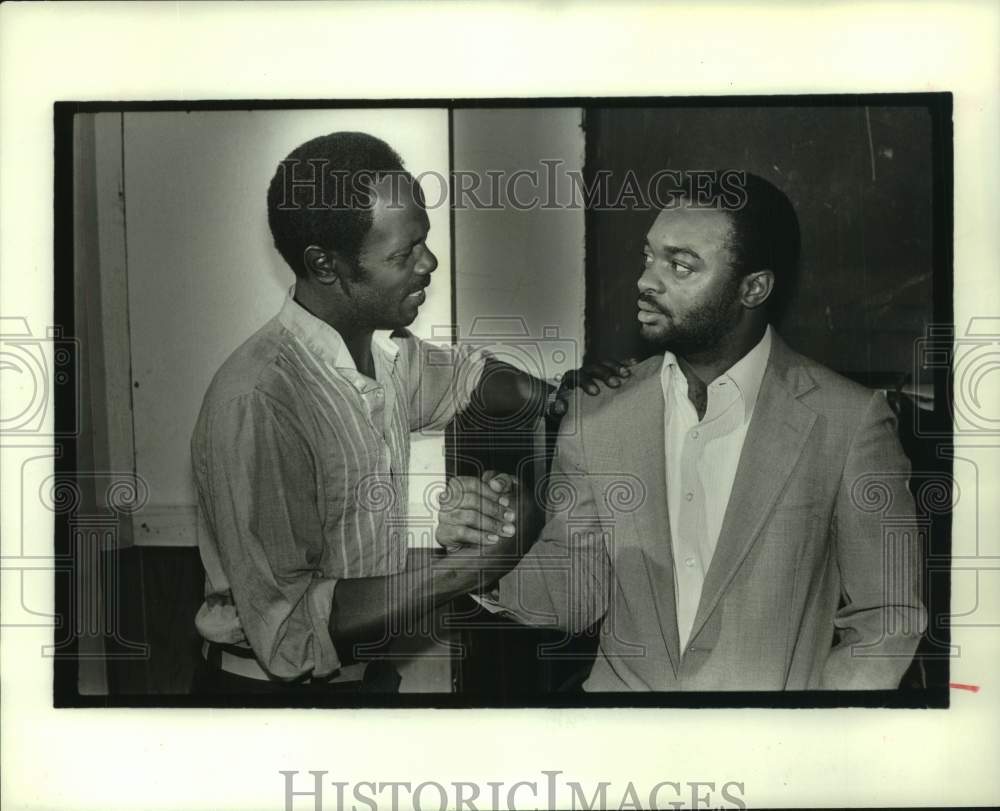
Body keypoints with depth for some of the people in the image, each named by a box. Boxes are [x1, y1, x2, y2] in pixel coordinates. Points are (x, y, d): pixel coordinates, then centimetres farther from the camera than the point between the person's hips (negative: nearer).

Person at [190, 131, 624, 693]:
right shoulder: (256, 404, -28)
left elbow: (471, 376, 16)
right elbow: (289, 629, -29)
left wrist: (561, 394, -3)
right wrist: (476, 564, -30)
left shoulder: (383, 348, -6)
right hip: (273, 680, -7)